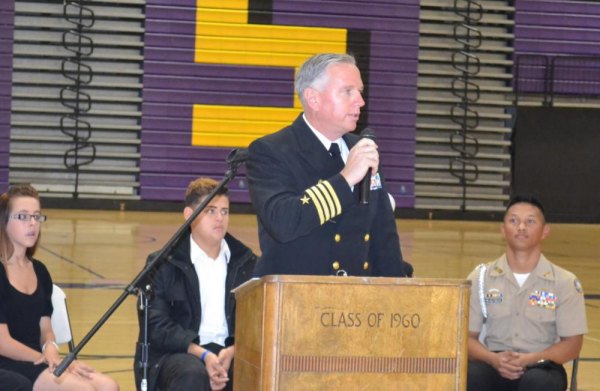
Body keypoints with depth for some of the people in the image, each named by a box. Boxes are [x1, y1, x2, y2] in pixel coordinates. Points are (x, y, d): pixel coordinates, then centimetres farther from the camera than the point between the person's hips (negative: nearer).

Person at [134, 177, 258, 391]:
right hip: (177, 353, -3)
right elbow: (156, 325, -7)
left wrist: (234, 350, -16)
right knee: (193, 373, -37)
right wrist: (202, 354, -22)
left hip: (229, 352, 3)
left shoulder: (246, 262, 12)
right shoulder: (163, 264, 2)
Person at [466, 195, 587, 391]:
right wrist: (493, 359, -19)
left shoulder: (565, 282, 0)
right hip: (494, 365, 1)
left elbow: (572, 344, -2)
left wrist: (531, 359, -20)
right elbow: (466, 336, 3)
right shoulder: (481, 278, 4)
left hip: (541, 368, -1)